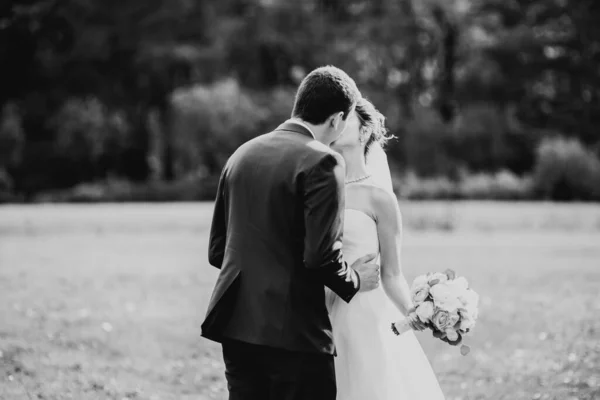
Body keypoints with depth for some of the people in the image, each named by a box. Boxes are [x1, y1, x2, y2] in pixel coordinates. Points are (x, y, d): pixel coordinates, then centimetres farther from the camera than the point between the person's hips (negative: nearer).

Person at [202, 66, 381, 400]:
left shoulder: (242, 154, 11)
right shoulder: (321, 162, -10)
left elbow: (217, 250, 14)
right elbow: (321, 256, -17)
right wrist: (354, 281, 2)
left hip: (235, 325, 7)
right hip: (294, 332, -7)